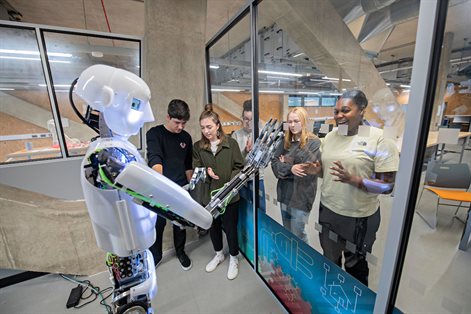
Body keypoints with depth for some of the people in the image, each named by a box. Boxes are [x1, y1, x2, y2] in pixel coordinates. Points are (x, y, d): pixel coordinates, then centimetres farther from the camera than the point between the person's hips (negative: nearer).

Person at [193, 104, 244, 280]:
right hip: (208, 195, 3)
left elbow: (239, 167, -7)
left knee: (230, 228, 12)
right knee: (213, 227, 21)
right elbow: (195, 170, 2)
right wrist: (206, 171, -19)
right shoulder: (198, 146, -1)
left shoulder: (231, 143, -8)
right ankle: (218, 255, 49)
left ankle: (234, 259, 39)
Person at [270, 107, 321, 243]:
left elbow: (306, 170, -19)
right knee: (287, 233, 21)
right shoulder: (285, 141, 6)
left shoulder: (314, 142, -11)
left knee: (297, 235, 7)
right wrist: (290, 168, -18)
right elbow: (274, 162, 0)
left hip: (301, 196, -5)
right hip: (284, 193, 6)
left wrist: (285, 165, -8)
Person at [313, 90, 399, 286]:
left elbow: (388, 186, -15)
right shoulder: (330, 136, 2)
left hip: (359, 217, -5)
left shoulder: (379, 139, -15)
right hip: (328, 210, 5)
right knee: (330, 259, 24)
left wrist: (352, 179, -30)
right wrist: (314, 169, -9)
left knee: (355, 264, 20)